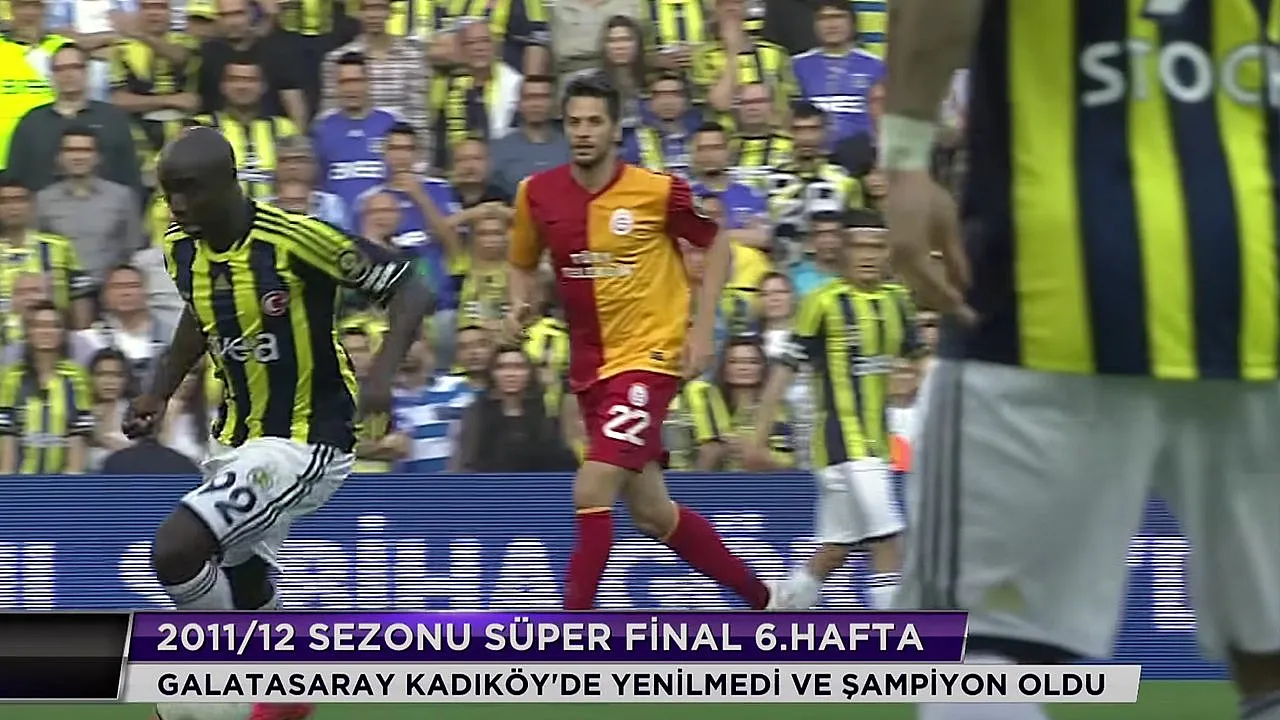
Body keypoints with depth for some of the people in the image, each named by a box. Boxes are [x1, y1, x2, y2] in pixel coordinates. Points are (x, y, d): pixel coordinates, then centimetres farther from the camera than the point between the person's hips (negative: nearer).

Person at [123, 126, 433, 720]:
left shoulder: (294, 238, -22)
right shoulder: (181, 247, 0)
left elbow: (409, 292, -16)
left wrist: (382, 374, -31)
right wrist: (159, 394, 13)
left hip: (304, 442, -8)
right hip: (236, 441, 8)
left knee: (176, 549, -23)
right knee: (242, 592, 15)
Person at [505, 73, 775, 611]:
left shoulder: (658, 191, -11)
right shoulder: (538, 194, -1)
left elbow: (716, 246, 3)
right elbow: (523, 264, 16)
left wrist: (702, 328, -5)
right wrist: (520, 304, -6)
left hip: (649, 355, -6)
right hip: (591, 365, 6)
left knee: (592, 491, -19)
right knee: (651, 512, 13)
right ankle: (763, 597, 32)